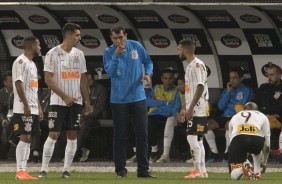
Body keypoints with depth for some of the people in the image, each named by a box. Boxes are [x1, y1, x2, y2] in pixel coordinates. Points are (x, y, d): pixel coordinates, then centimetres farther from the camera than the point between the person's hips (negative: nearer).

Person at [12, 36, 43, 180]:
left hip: (33, 109, 10)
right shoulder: (21, 62, -10)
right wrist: (26, 105, -22)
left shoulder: (32, 64, 20)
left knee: (28, 139, 7)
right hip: (23, 109, -10)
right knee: (24, 138, -12)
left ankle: (23, 171, 8)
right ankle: (20, 171, -13)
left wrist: (39, 107, 20)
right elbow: (19, 84, -18)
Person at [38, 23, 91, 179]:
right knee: (53, 134, -8)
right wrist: (65, 97, -16)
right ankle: (44, 170, -3)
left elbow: (83, 79, 14)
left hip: (76, 102, 5)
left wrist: (87, 100, 8)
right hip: (58, 102, -5)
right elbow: (48, 79, -11)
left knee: (72, 135, 2)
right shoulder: (53, 54, -7)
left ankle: (66, 170, 7)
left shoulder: (79, 54, 9)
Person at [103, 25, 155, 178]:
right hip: (118, 100, -2)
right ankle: (120, 169, 10)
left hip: (138, 97, 2)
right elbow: (110, 72, -19)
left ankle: (143, 170, 5)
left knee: (142, 134, 0)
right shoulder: (109, 53, -6)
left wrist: (148, 73, -6)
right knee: (120, 136, 2)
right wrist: (116, 56, -29)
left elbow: (148, 61, 12)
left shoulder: (136, 46, -1)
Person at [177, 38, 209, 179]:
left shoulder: (197, 65, -12)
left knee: (192, 138, -11)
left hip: (198, 109, -10)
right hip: (192, 110, 10)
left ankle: (197, 170, -11)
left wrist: (191, 108, -24)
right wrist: (184, 109, 24)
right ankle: (202, 171, 12)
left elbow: (200, 88, -20)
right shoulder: (190, 66, 19)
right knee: (197, 139, 10)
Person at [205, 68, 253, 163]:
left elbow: (242, 108, -7)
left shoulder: (246, 91, 4)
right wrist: (228, 92, 0)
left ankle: (227, 153, -29)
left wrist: (228, 104, 1)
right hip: (225, 117, 5)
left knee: (229, 124, -40)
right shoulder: (226, 90, 20)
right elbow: (220, 106, 7)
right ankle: (214, 153, -17)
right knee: (207, 124, -21)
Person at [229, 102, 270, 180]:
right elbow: (267, 144, 29)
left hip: (238, 139, -1)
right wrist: (264, 162, 43)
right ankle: (257, 172, 22)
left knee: (234, 176, 9)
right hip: (257, 139, 1)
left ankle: (244, 167, -23)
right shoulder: (262, 116, 32)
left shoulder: (234, 117, 37)